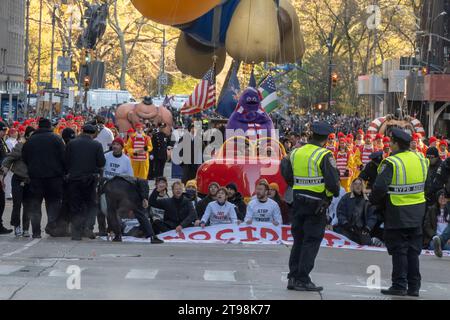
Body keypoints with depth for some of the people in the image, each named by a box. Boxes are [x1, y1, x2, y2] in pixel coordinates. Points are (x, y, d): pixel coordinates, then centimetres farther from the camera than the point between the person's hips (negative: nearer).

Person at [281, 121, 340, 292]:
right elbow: (333, 181, -17)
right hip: (317, 204, -6)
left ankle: (293, 277, 16)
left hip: (298, 202, 6)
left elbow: (288, 177, 11)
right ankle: (302, 280, -1)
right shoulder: (324, 156, -13)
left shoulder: (296, 153, 6)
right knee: (311, 242, 0)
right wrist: (335, 192, 3)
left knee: (298, 240, 14)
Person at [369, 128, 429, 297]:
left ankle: (399, 285, 3)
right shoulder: (420, 159, 2)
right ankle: (414, 287, 14)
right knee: (413, 251, 12)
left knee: (399, 250, 3)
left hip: (398, 213, -6)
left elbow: (380, 187, -22)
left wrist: (374, 200, -5)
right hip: (417, 213, 6)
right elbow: (425, 183, 13)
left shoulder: (391, 163, -17)